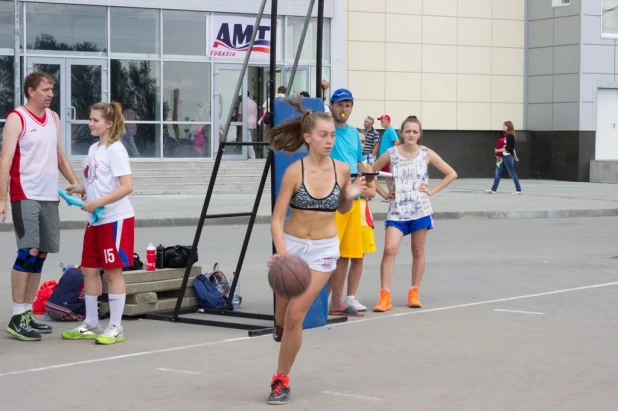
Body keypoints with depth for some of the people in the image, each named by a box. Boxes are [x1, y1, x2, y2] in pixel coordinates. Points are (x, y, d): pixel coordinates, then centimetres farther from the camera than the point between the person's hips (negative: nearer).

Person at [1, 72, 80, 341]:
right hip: (25, 196, -7)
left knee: (41, 255, 7)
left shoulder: (53, 118, 14)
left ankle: (28, 314, 15)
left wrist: (75, 183, 12)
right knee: (28, 253, -12)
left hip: (50, 197, 7)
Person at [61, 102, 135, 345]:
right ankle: (91, 325, 21)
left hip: (116, 218, -9)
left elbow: (127, 186, -21)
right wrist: (80, 189, 5)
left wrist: (97, 203, -24)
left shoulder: (115, 150, -13)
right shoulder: (94, 149, 13)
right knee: (89, 270, 11)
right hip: (96, 219, 9)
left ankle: (115, 328, 5)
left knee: (113, 271, -3)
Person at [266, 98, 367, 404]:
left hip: (323, 249, 0)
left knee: (295, 316, -9)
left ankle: (281, 381, 6)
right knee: (282, 315, 11)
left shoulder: (341, 170, -7)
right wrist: (282, 252, -32)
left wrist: (350, 197, -11)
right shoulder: (294, 171, -15)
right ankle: (281, 327, 51)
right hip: (292, 244, 0)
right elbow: (277, 219, -16)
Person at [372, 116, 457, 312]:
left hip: (420, 209, 1)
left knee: (418, 252, 7)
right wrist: (383, 193, 0)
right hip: (397, 209, -1)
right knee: (389, 249, -13)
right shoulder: (391, 154, -1)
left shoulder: (426, 154, 0)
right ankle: (384, 297, -11)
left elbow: (451, 174, 5)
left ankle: (414, 293, 20)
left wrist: (432, 190, -3)